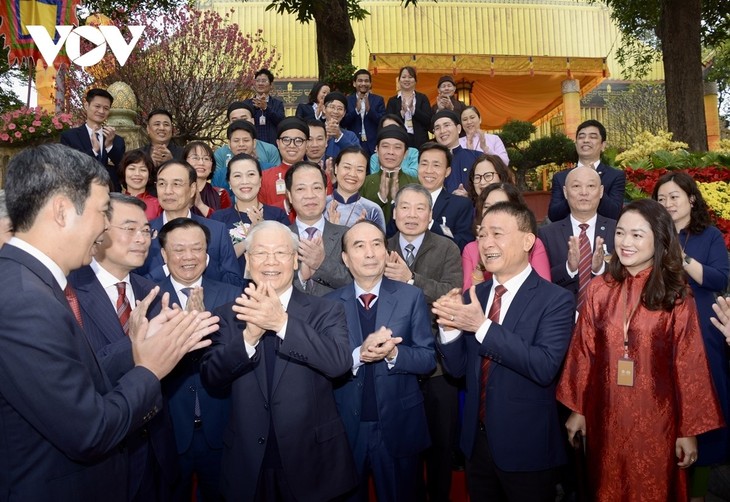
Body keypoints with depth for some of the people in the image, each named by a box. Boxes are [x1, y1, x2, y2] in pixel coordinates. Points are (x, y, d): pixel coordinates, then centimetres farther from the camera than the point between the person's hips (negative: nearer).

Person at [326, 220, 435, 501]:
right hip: (345, 428, 1)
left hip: (398, 427, 0)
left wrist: (393, 353, -24)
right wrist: (359, 354, -25)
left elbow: (428, 359, -6)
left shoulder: (411, 297, -6)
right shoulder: (329, 303, -5)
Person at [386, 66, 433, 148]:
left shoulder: (422, 98, 8)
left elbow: (428, 121, -2)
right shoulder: (392, 101, 9)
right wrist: (402, 111, -16)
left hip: (419, 142, 0)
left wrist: (412, 108, -13)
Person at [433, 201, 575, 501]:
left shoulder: (556, 300, -14)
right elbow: (457, 368, 0)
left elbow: (545, 367, -26)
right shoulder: (472, 297, 0)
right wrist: (449, 327, -18)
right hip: (476, 439, 5)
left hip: (526, 445, -4)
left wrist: (482, 326, -30)